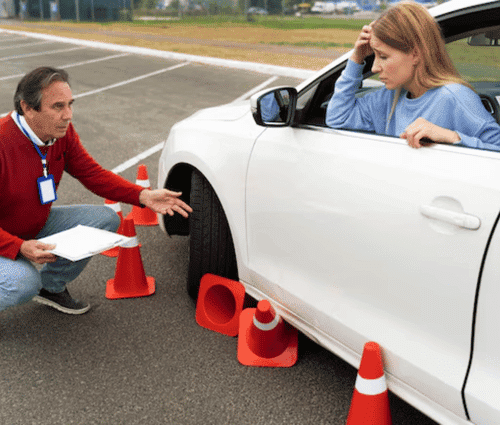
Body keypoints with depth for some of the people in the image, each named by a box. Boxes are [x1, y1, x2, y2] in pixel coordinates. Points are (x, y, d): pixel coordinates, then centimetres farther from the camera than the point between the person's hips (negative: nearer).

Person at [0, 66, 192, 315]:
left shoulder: (62, 133, -10)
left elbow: (92, 174, -2)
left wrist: (144, 196, -14)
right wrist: (21, 248, -43)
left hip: (38, 224, 7)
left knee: (106, 220, -5)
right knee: (24, 282, -35)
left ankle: (51, 286, 11)